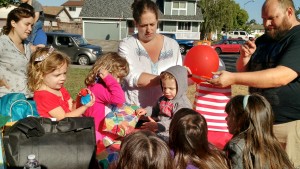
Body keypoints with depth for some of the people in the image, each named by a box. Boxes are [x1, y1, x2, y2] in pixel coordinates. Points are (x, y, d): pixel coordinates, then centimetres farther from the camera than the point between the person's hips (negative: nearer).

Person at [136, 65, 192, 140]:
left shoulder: (183, 104, -11)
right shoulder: (162, 99, 16)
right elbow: (155, 110, 33)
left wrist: (158, 125, -31)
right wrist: (146, 111, 11)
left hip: (168, 134, -7)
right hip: (157, 130, 8)